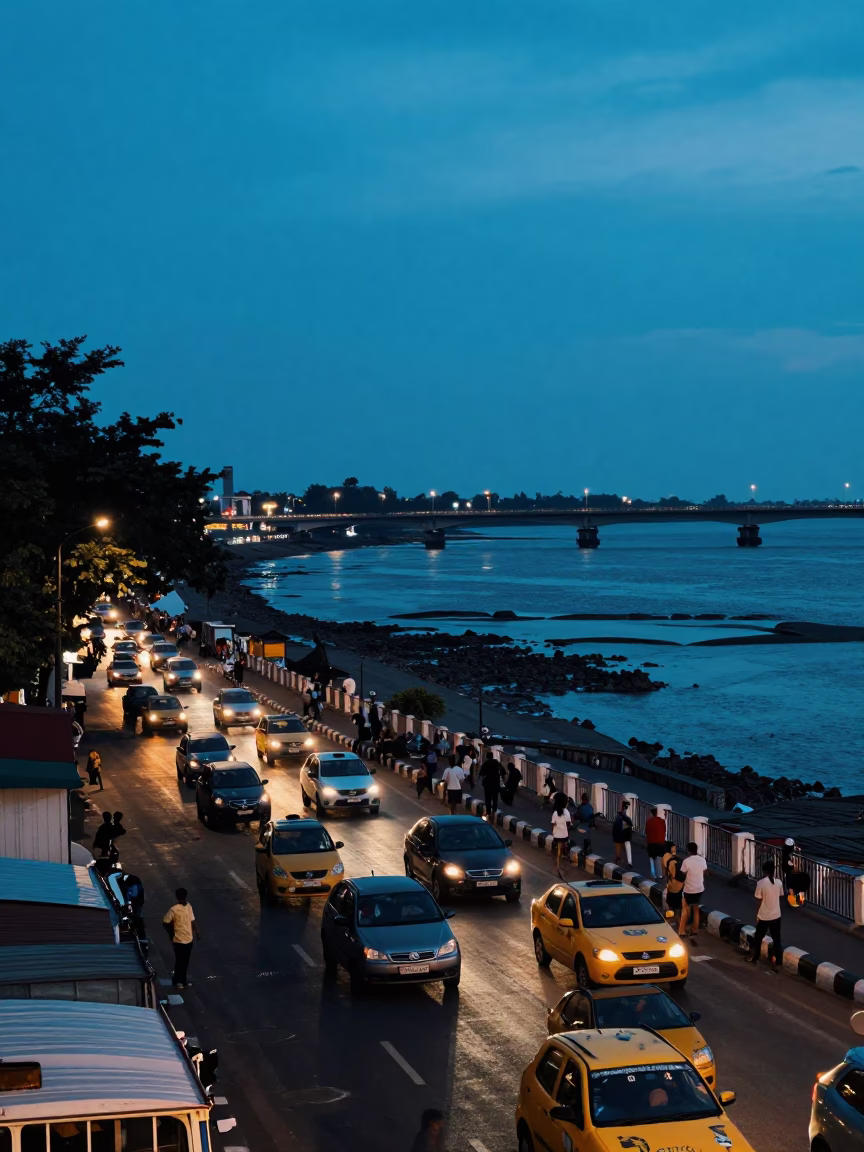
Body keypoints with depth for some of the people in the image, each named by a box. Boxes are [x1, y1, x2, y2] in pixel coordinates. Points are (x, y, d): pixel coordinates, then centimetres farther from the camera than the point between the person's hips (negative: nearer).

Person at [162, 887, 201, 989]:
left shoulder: (189, 906, 0)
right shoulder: (174, 909, -20)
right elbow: (165, 922, -12)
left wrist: (197, 932, 12)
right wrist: (171, 933, -6)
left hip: (189, 939, 6)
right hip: (179, 940, -6)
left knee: (186, 961, 16)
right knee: (180, 961, 4)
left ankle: (183, 980, 30)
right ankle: (177, 981, 20)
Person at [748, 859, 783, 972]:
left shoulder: (761, 883, -17)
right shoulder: (779, 882, -5)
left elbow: (759, 901, -11)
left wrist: (757, 914, 2)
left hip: (764, 916, -3)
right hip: (776, 915, 3)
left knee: (758, 937, 18)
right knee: (776, 940, 8)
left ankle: (755, 958, 34)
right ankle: (778, 964, 6)